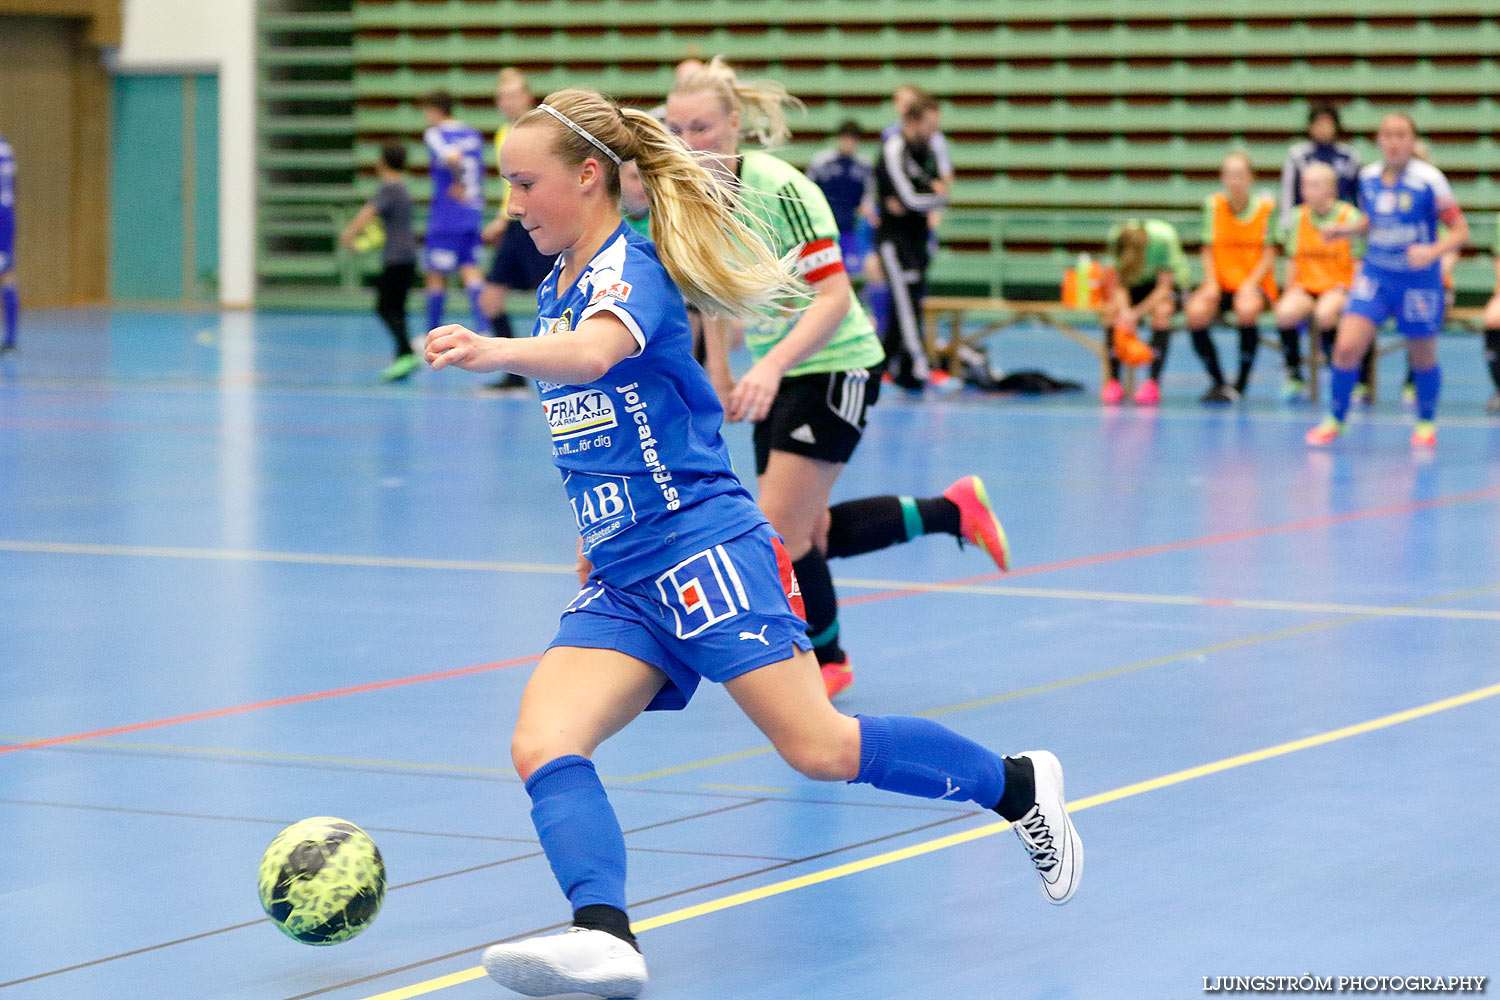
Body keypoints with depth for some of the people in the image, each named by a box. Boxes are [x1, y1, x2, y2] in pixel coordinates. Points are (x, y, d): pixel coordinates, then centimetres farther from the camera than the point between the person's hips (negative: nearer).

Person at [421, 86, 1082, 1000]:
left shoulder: (628, 268, -10)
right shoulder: (556, 290, 16)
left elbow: (594, 354, -35)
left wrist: (496, 354, -53)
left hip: (701, 551, -8)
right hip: (620, 583, 8)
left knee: (823, 750, -10)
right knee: (543, 748, -16)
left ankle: (1018, 786, 12)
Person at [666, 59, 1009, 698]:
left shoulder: (781, 189, -23)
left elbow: (832, 297, -27)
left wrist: (772, 367, -37)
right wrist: (720, 374, 15)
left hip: (835, 366, -8)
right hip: (776, 374, 8)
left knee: (781, 532, -11)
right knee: (807, 532, 11)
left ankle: (827, 662, 13)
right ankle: (954, 510, 27)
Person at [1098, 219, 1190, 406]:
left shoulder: (1163, 237, -34)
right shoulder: (1115, 236, -26)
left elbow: (1164, 287, -27)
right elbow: (1119, 283, -17)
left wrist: (1136, 313, -34)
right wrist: (1124, 310, -35)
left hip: (1171, 280, -3)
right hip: (1137, 281, 3)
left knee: (1161, 311, -35)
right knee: (1110, 309, -25)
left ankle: (1153, 382, -29)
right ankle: (1113, 381, -19)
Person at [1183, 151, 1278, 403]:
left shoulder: (1266, 207, -3)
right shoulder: (1213, 205, 2)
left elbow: (1269, 254, -4)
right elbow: (1209, 249, 4)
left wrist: (1250, 284, -18)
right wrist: (1211, 283, -11)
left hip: (1256, 282, -2)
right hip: (1222, 283, 2)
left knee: (1246, 310, -37)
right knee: (1196, 313, -29)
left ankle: (1241, 384, -18)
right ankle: (1217, 381, -9)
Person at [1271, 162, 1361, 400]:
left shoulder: (1350, 217, -2)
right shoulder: (1297, 217, 9)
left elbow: (1360, 263, -2)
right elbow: (1292, 261, 13)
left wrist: (1350, 293, -15)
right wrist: (1289, 292, 0)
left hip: (1339, 286, -3)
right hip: (1305, 286, 3)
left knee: (1324, 314, -37)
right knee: (1285, 312, -30)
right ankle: (1294, 376, -14)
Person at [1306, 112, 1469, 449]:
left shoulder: (1429, 180, -14)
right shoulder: (1367, 177, -1)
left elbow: (1460, 231, -10)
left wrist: (1432, 251, -27)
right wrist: (1343, 230, 0)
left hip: (1418, 279, -3)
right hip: (1375, 274, 3)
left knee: (1423, 358, 9)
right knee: (1347, 347, -13)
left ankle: (1426, 422, 36)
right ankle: (1334, 419, 7)